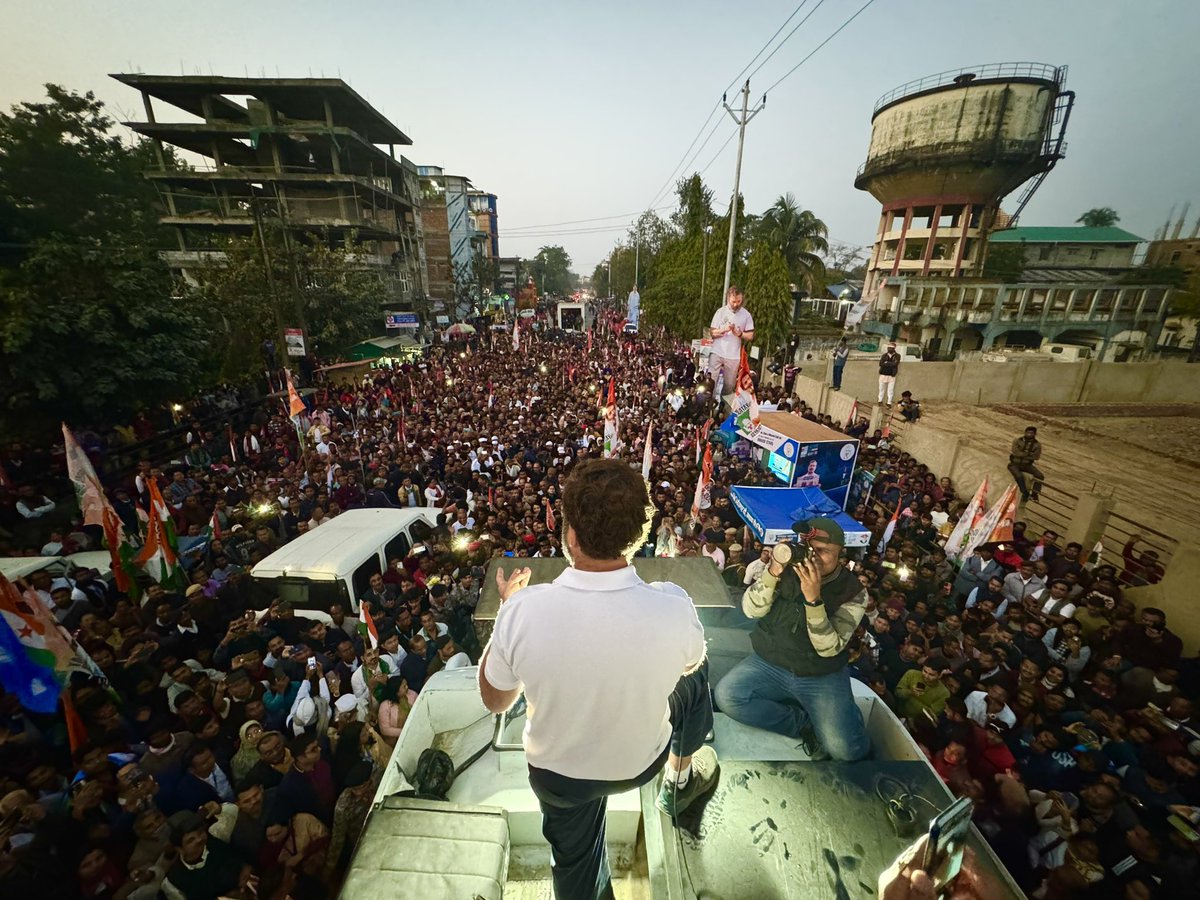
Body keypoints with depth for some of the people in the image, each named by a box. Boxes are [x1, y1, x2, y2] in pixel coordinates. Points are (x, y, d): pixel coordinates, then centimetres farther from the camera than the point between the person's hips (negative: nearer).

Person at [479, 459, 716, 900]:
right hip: (641, 763, 0)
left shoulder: (523, 610, -32)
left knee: (575, 864, 32)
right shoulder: (673, 606, -32)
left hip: (557, 773, 1)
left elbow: (495, 701, -11)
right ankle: (681, 781, 48)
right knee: (695, 675, 26)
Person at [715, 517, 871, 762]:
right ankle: (807, 725, -3)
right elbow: (751, 610, -14)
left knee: (845, 749, -22)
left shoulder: (853, 591, -11)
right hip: (769, 664, 2)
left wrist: (813, 598, -33)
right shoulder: (787, 570, -7)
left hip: (823, 677, -2)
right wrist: (773, 572, -28)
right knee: (726, 695, -20)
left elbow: (829, 648, -19)